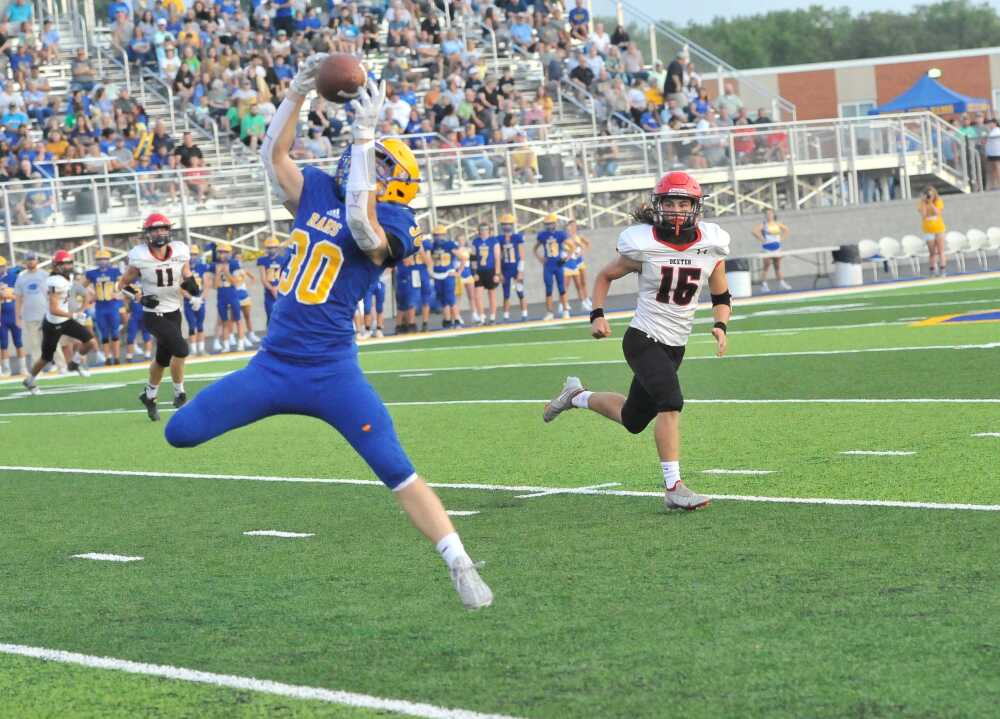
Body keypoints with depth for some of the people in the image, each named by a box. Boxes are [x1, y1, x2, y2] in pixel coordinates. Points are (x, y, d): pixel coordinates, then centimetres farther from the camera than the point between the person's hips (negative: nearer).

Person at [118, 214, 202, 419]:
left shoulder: (180, 253, -6)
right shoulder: (140, 258, -16)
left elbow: (187, 278, 11)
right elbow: (123, 285, -5)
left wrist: (193, 287, -10)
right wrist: (140, 298, -19)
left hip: (174, 312, 5)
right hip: (153, 315, -5)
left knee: (163, 359, 16)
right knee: (181, 350, -20)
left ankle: (149, 396, 37)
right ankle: (180, 394, -2)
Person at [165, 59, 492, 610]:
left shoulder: (390, 222, -8)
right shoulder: (318, 191, 10)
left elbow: (359, 220, -29)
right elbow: (273, 154, 13)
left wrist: (364, 134, -26)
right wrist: (298, 91, 2)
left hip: (332, 373, -6)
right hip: (272, 365, 6)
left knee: (398, 473, -11)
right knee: (180, 434, 1)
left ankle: (462, 569, -6)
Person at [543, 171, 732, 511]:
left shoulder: (711, 247, -2)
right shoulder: (643, 246, -11)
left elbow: (721, 298, 10)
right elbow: (605, 276, 5)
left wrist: (720, 326, -9)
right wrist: (597, 315, -8)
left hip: (675, 346, 6)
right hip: (643, 340, -5)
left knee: (633, 419, 16)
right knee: (671, 403, -26)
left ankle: (577, 396, 42)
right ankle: (673, 488, -21)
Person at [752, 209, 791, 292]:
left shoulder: (777, 224, 8)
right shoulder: (763, 224, -6)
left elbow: (786, 229, 24)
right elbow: (755, 231, -18)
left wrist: (782, 239, 11)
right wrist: (762, 239, -17)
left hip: (777, 248, 5)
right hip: (767, 248, -5)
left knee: (778, 266, 10)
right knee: (766, 266, -9)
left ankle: (781, 282, 17)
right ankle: (763, 285, -9)